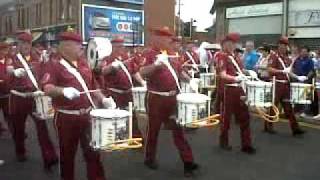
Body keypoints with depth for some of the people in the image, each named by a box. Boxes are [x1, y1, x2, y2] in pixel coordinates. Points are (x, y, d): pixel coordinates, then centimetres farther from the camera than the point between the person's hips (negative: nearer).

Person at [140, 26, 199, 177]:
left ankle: (188, 162, 13)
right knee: (153, 129, 10)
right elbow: (142, 73, -20)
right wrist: (156, 64, -35)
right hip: (156, 98, -5)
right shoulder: (150, 54, -8)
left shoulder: (173, 54, 11)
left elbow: (180, 72, 21)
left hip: (172, 97, 5)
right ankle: (150, 158, 29)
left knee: (178, 129, 7)